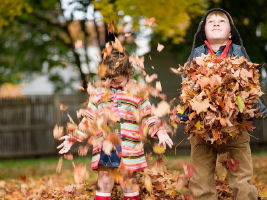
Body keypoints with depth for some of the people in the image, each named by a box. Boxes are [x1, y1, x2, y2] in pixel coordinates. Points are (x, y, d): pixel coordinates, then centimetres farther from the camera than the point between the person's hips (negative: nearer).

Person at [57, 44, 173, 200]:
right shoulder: (101, 92, 9)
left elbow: (147, 117, 4)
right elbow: (90, 119, 16)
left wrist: (159, 131, -13)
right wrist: (73, 138, 16)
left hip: (128, 152, -2)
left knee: (130, 186, 7)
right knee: (103, 187, 4)